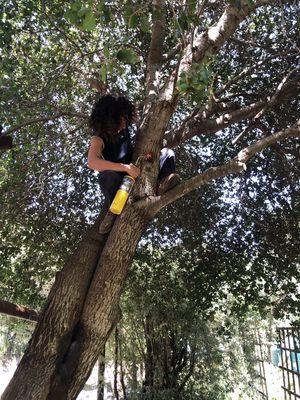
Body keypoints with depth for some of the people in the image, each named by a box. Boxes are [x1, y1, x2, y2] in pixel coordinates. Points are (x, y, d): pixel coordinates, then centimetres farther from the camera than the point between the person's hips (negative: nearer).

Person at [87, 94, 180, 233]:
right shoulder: (98, 138, -19)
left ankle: (162, 184, -34)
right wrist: (126, 168, -42)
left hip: (134, 174, 6)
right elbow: (92, 162, -38)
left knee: (168, 153, -7)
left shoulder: (123, 130, -5)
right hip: (118, 180, -5)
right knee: (108, 176, -42)